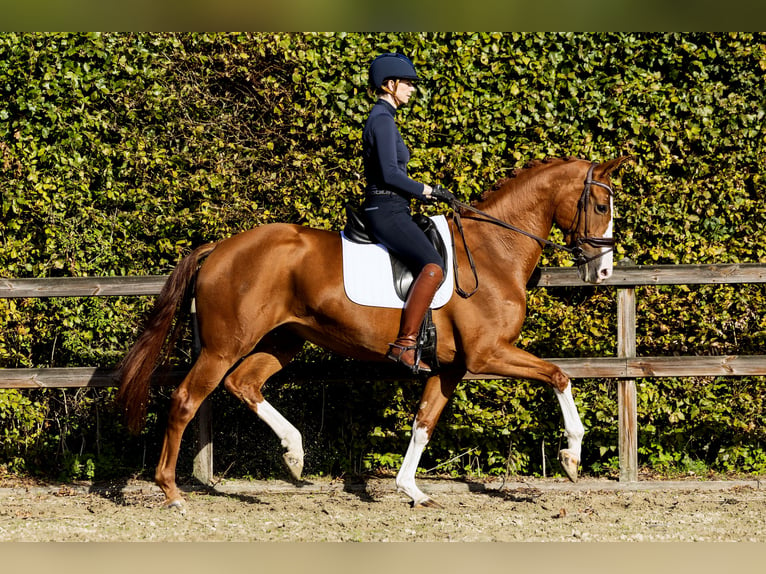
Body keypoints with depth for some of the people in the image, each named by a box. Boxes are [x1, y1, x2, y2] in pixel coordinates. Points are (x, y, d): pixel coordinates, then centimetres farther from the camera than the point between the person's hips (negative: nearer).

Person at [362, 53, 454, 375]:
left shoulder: (381, 118, 19)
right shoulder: (383, 120, -13)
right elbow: (389, 174, -21)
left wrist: (425, 193, 16)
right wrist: (427, 191, -10)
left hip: (390, 211, 11)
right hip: (387, 212, -11)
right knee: (433, 266, -28)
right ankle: (404, 345, -31)